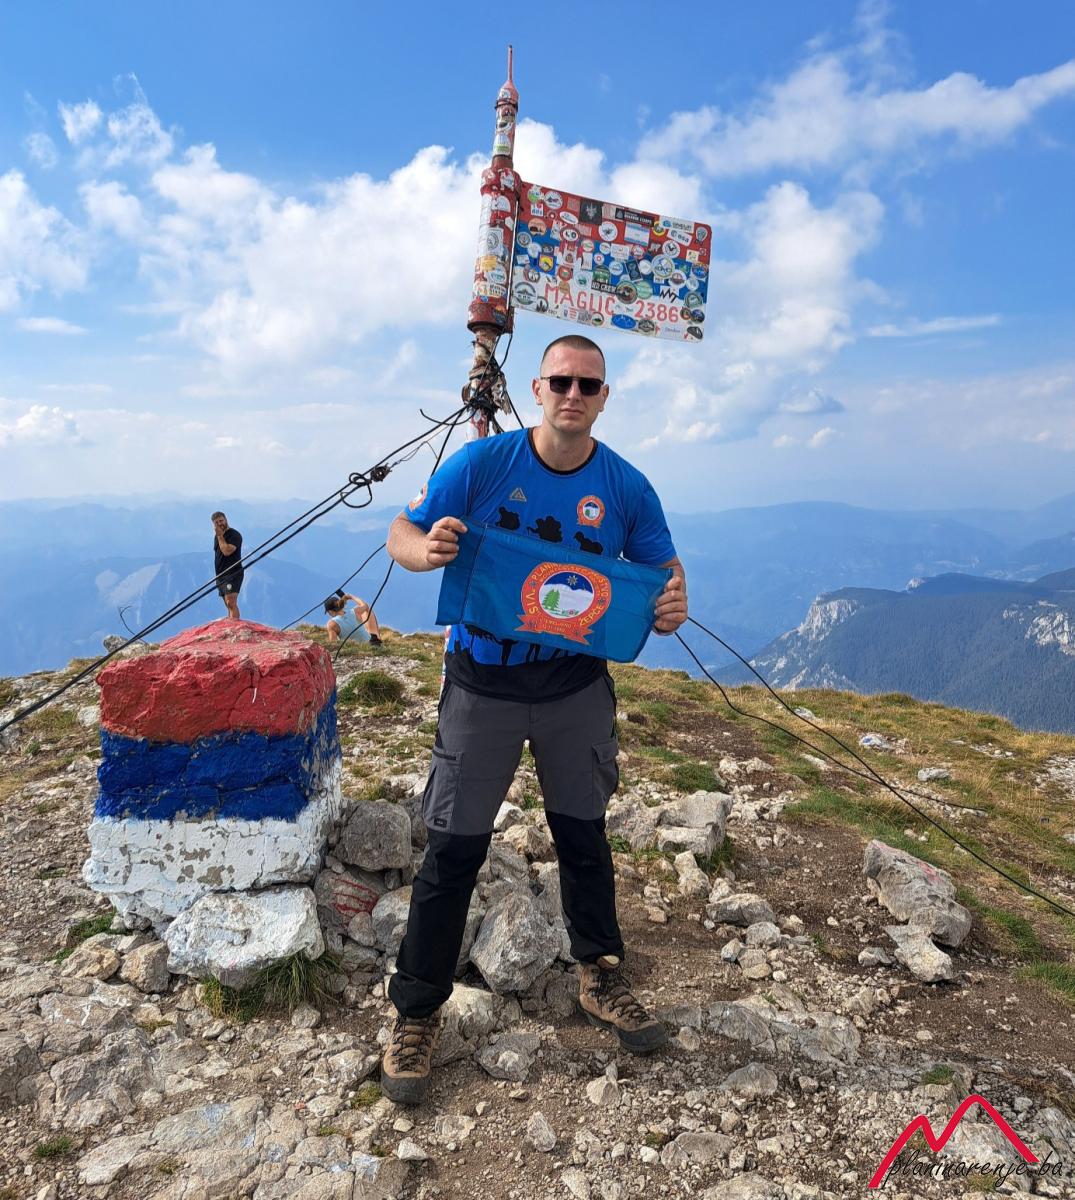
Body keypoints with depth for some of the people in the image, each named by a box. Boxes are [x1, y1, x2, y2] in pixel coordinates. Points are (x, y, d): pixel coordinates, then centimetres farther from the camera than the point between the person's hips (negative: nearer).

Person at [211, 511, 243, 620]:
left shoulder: (234, 535, -8)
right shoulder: (217, 536, 18)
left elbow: (227, 551, -21)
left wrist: (220, 536, -14)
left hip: (233, 574, -9)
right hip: (220, 575, 9)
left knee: (231, 603, -22)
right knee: (229, 605, 10)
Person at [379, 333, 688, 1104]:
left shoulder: (626, 487, -4)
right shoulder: (483, 462, -10)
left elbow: (664, 568, 4)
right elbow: (401, 536, -7)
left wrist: (673, 606, -20)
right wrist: (426, 549, -32)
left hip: (577, 686, 3)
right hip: (484, 686, -2)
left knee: (583, 833, 16)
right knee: (455, 848, 2)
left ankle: (601, 979, 39)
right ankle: (416, 1014, 20)